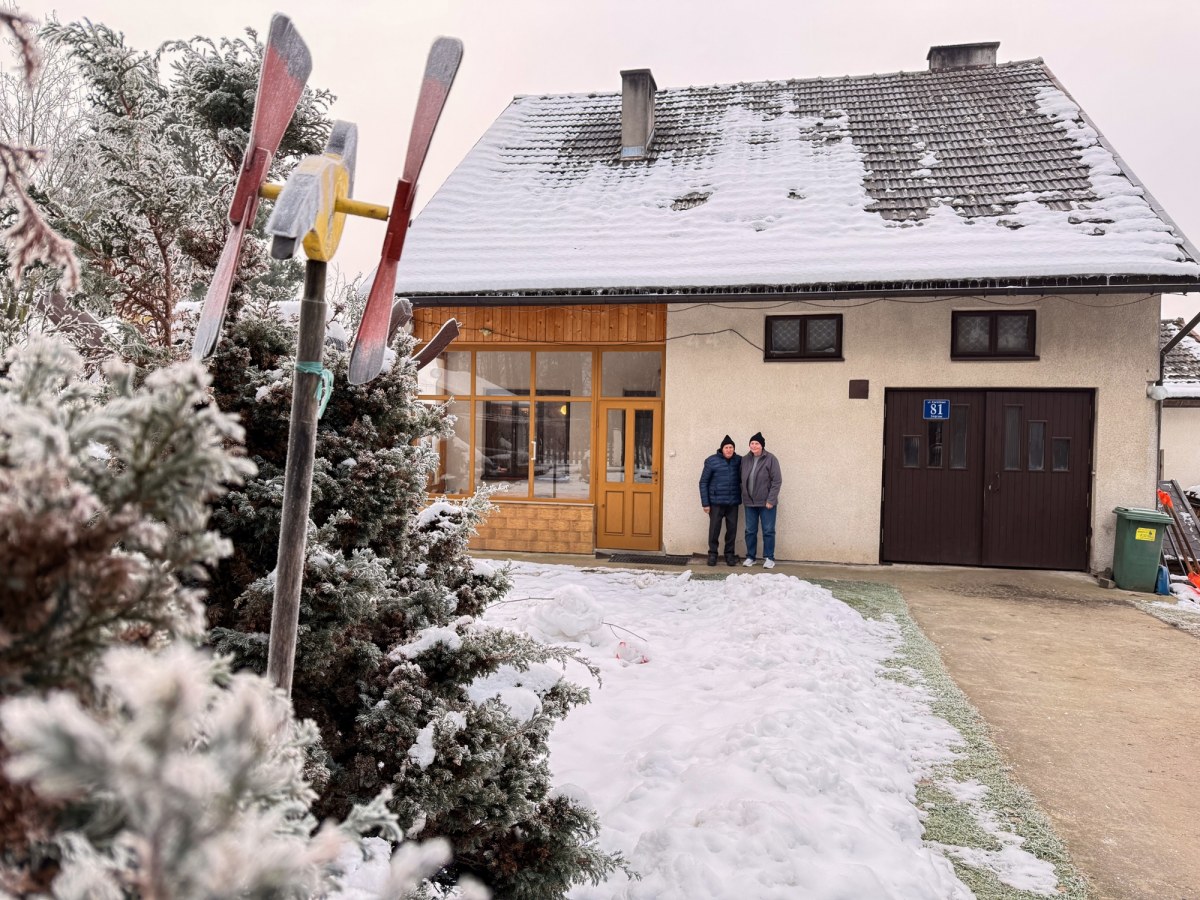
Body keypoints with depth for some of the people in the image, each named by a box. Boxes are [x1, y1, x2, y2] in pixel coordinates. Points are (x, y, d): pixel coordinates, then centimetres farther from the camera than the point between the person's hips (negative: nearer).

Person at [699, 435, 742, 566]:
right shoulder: (711, 461, -6)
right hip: (716, 502, -2)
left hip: (733, 502, 2)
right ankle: (712, 553, 15)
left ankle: (730, 553, 19)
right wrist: (705, 503, -7)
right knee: (714, 529, 2)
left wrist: (741, 497, 2)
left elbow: (741, 479, 13)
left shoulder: (738, 461, 2)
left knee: (732, 529, 6)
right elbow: (703, 482, -4)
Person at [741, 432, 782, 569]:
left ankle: (769, 558, 11)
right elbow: (742, 480, 12)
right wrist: (744, 497, 5)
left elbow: (777, 481, -11)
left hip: (766, 502, -4)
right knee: (750, 531, 9)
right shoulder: (745, 460, 5)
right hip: (750, 502, 4)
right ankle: (750, 557, 19)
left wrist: (771, 500, -15)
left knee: (768, 531, 2)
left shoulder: (770, 459, -9)